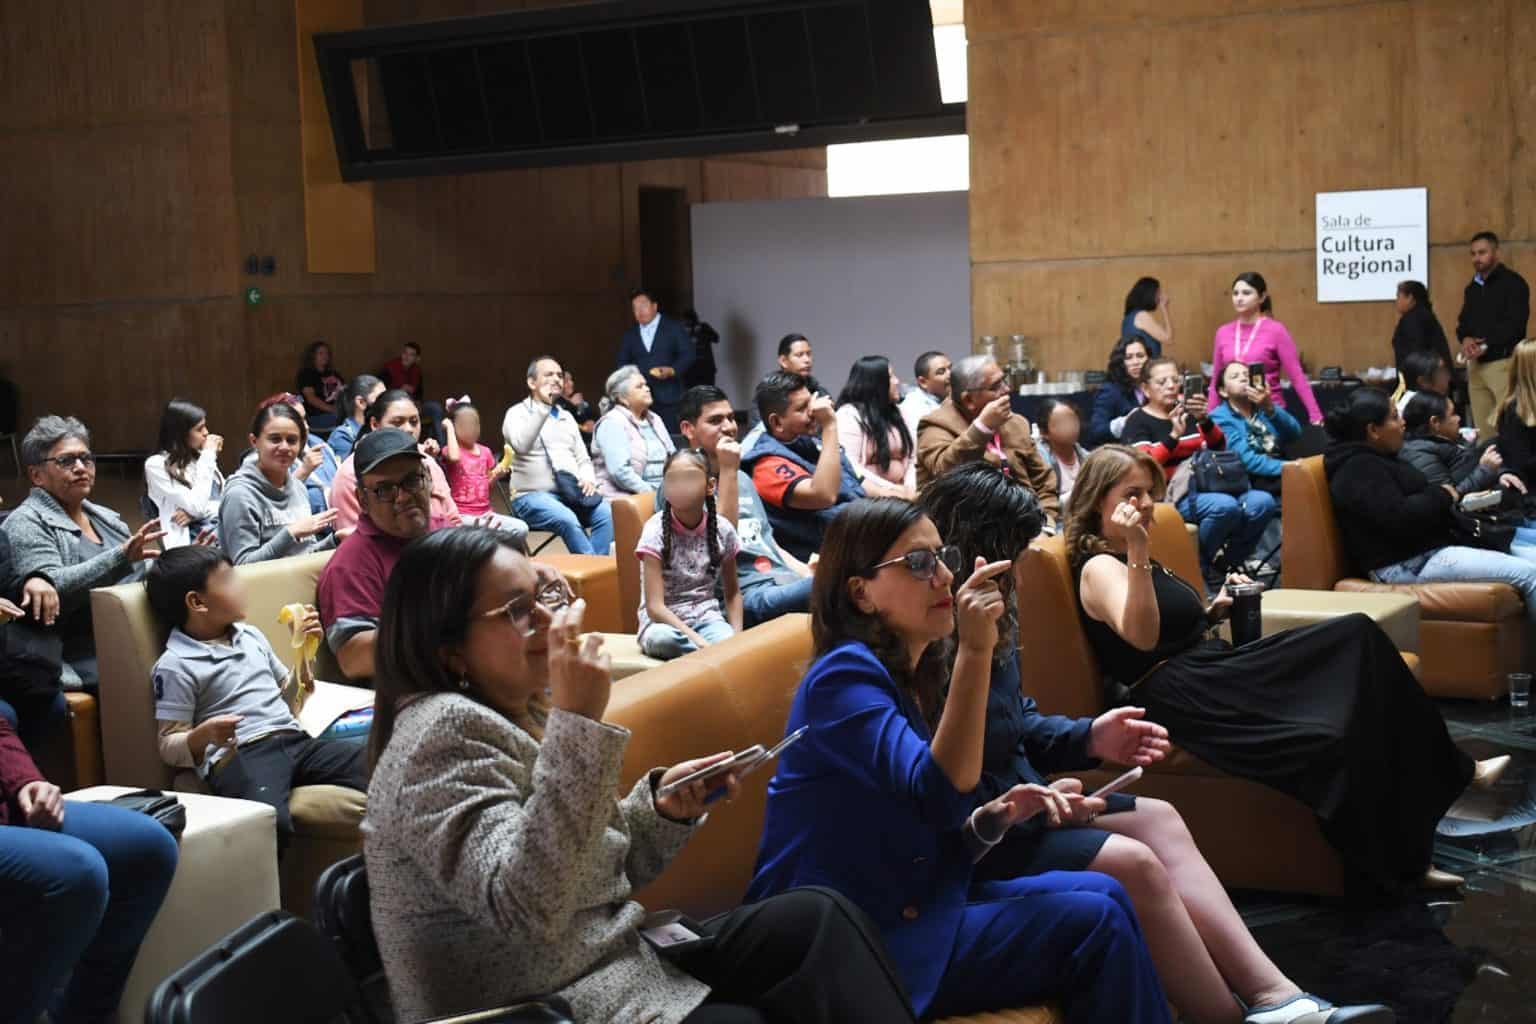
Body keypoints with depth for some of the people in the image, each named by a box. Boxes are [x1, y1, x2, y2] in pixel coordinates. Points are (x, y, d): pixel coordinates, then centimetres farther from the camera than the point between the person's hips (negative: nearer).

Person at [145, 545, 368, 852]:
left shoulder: (251, 636, 24)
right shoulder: (175, 665, 3)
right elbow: (169, 748, 1)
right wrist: (204, 736, -20)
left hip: (295, 741, 7)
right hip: (238, 756, -6)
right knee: (270, 823, -41)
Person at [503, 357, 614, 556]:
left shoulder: (566, 417, 23)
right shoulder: (517, 413, 4)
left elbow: (583, 458, 23)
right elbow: (521, 445, -18)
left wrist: (588, 479, 0)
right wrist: (543, 407, -18)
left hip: (571, 494, 5)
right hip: (533, 495, -5)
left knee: (608, 514, -25)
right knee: (567, 520, -36)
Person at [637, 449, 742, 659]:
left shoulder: (722, 529, -1)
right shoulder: (656, 530, -12)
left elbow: (732, 592, 13)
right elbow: (655, 607, -17)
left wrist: (737, 638, -4)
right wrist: (697, 640, -28)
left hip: (706, 618, 1)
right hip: (663, 621, -1)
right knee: (661, 638, -38)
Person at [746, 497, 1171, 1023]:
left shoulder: (914, 677, 11)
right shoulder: (845, 675, -17)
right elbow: (939, 796, -30)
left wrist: (991, 818, -5)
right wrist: (974, 651, -35)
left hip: (910, 903, 9)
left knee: (1102, 895, 2)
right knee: (1092, 924, -14)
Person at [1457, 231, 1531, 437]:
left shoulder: (1513, 283, -5)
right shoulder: (1472, 287, 18)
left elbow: (1515, 323, -15)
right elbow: (1463, 321, 18)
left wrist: (1485, 345, -18)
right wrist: (1466, 339, -5)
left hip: (1503, 362, -7)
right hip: (1475, 364, 7)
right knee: (1482, 428, 6)